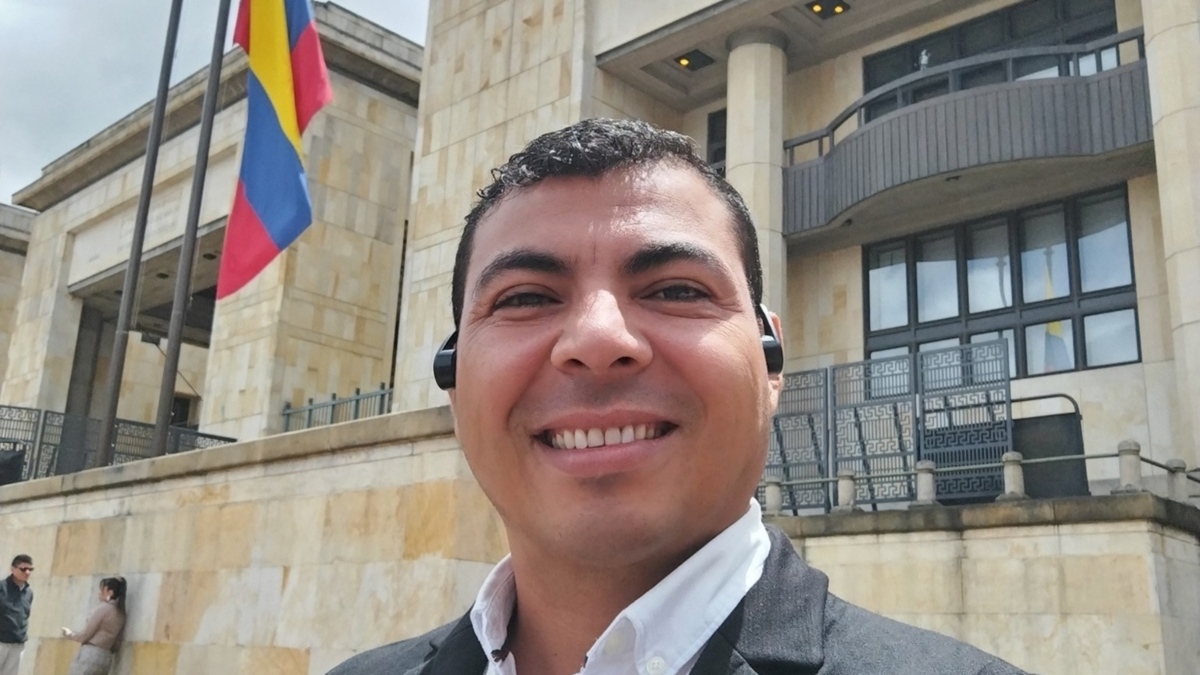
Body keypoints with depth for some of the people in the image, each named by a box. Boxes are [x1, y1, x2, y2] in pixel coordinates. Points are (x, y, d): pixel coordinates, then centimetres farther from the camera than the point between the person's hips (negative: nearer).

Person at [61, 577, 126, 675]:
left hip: (91, 655, -8)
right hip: (105, 658, 8)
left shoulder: (103, 609, -9)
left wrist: (70, 634, 12)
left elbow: (85, 635, -6)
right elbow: (115, 645, 15)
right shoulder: (121, 615, 14)